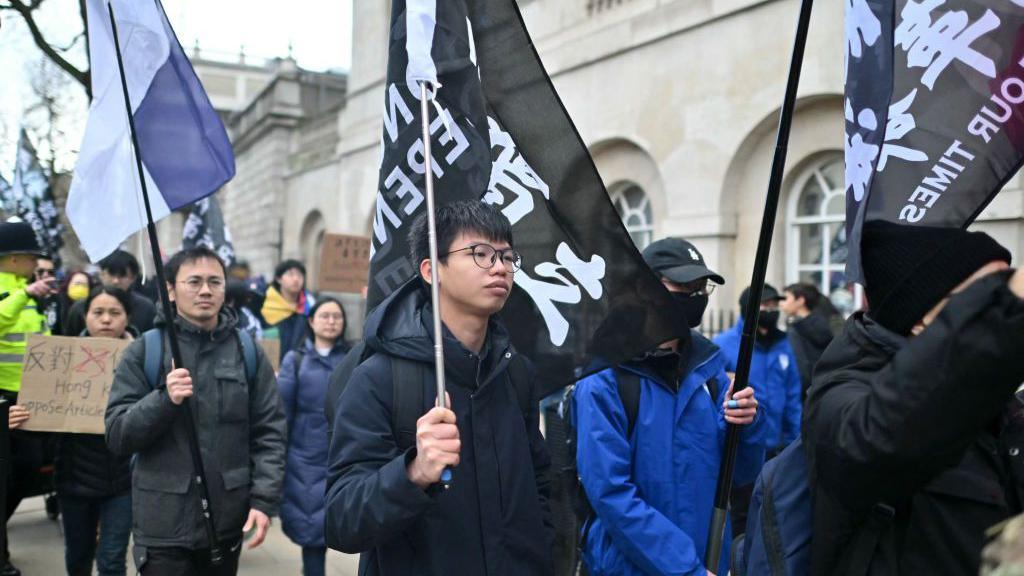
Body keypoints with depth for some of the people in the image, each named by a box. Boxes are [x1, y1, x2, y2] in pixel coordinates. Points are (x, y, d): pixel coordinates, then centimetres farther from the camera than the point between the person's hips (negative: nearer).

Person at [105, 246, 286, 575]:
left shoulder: (248, 351, 2)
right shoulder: (144, 351, -2)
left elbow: (269, 433, 2)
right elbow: (117, 435, -4)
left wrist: (264, 500, -7)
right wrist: (164, 399, -19)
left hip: (228, 520, 2)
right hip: (164, 523, -2)